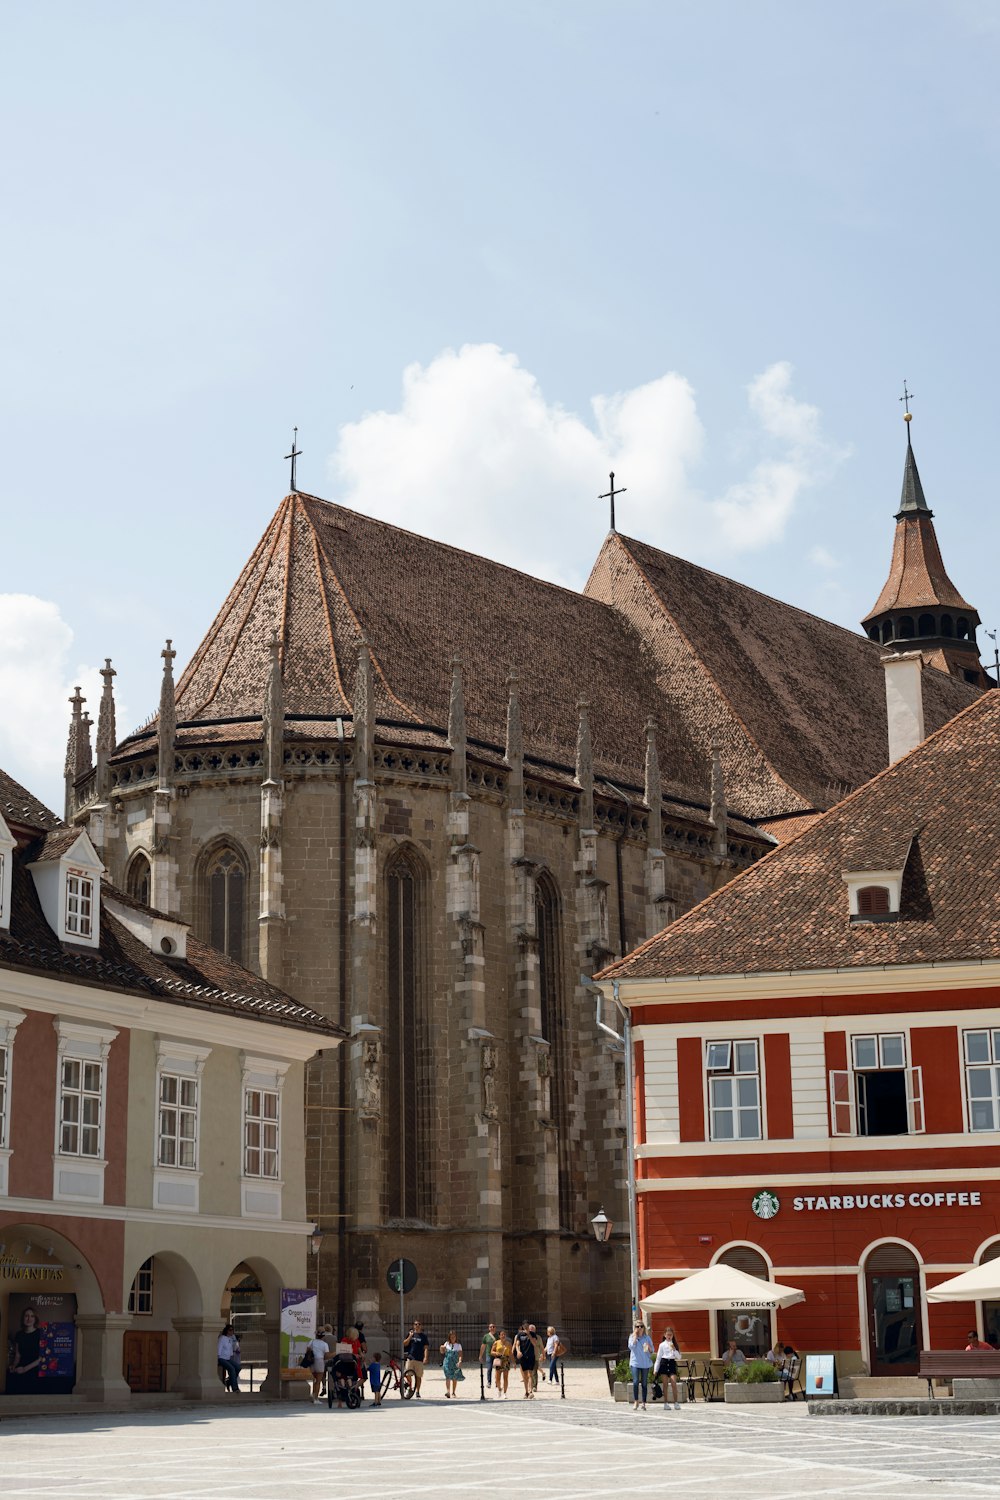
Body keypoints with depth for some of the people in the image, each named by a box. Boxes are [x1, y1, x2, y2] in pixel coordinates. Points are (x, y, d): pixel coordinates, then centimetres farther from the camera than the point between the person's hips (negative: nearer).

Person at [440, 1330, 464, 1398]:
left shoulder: (458, 1345, 4)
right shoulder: (447, 1343, 8)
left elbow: (460, 1354, -3)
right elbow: (442, 1352, 15)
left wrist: (460, 1361, -20)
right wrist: (442, 1348, -7)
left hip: (455, 1363, 0)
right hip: (447, 1362, 0)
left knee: (455, 1378, 6)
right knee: (448, 1377, -15)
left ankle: (453, 1393, 17)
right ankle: (447, 1391, -23)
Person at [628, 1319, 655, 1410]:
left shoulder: (647, 1338, 8)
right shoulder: (632, 1337, 5)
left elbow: (652, 1351, 9)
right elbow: (631, 1346, -13)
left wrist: (648, 1347, -13)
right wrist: (635, 1336, -9)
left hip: (645, 1363, 2)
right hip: (635, 1363, -2)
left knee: (644, 1383, 3)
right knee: (636, 1382, -12)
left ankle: (644, 1403, 7)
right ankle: (636, 1401, -2)